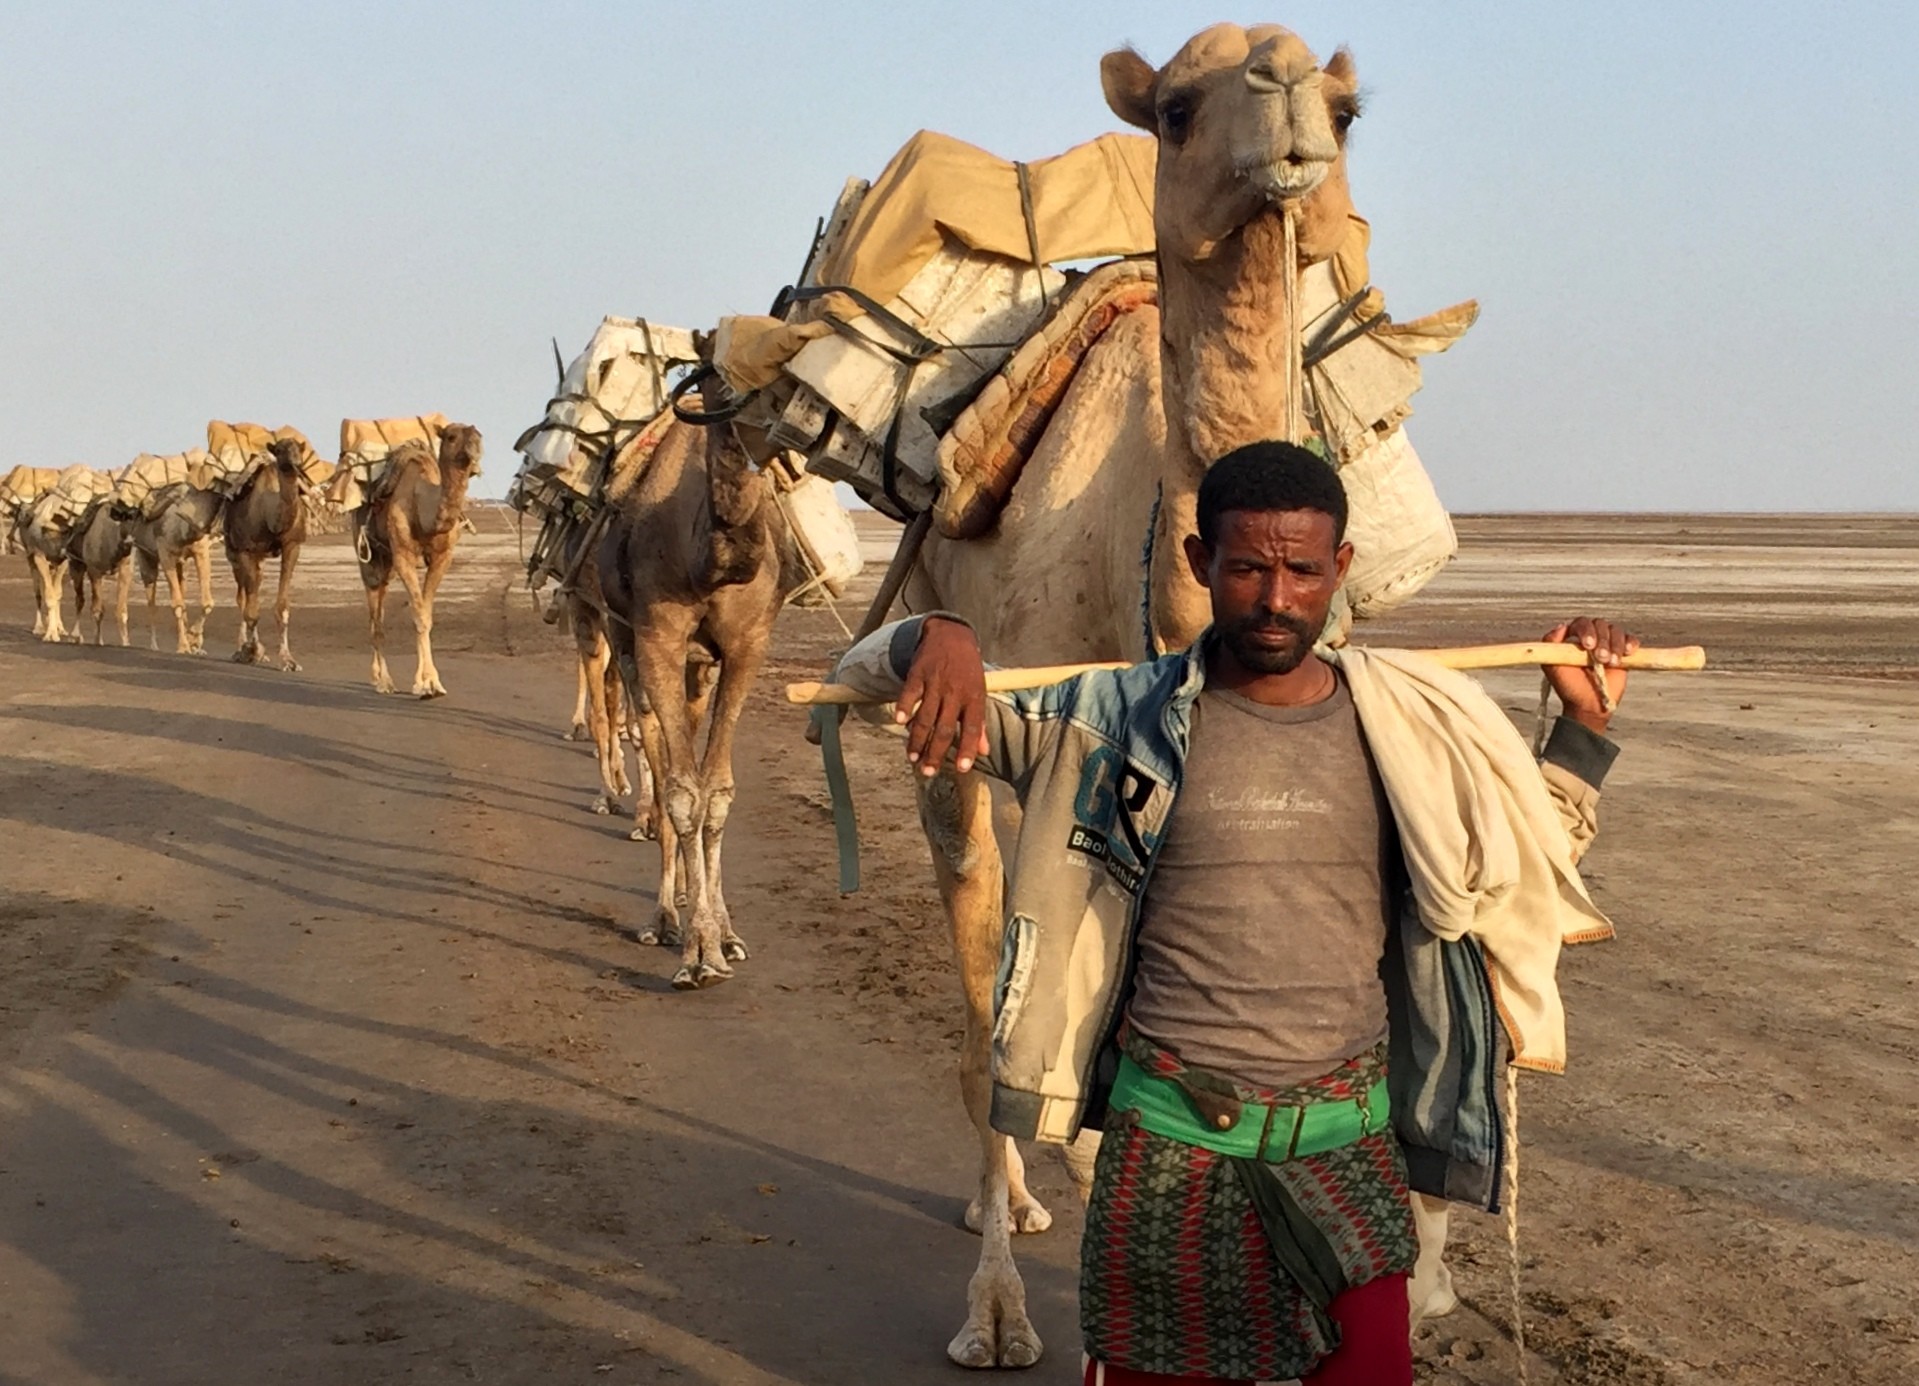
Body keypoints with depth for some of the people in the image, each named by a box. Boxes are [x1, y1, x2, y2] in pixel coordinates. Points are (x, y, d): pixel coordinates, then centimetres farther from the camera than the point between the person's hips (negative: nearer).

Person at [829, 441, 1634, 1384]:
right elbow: (867, 679, -3)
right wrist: (935, 638, -26)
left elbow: (1536, 862, 20)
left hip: (1347, 1136, 1)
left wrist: (1584, 724, 6)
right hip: (1168, 1136, -1)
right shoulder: (1121, 720, -4)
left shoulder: (1413, 728, 2)